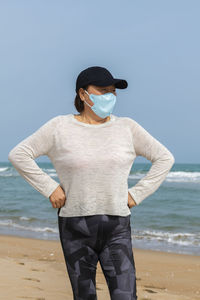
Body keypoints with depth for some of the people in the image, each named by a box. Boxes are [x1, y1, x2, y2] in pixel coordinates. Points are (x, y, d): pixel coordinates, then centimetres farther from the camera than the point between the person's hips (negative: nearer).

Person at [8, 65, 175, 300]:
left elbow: (165, 158, 10)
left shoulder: (127, 128, 4)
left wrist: (137, 194, 3)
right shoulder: (59, 127, 1)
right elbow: (18, 155, 3)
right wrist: (49, 188, -3)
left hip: (117, 228, 1)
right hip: (75, 227, 0)